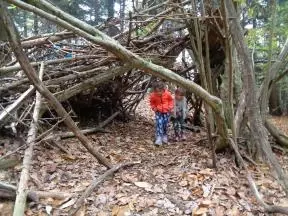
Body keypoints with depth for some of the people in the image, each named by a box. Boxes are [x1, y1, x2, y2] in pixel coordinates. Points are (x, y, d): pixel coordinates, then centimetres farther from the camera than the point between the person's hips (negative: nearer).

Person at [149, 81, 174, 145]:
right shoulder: (153, 95, -13)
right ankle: (159, 138, -12)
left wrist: (170, 107, -4)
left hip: (166, 111, 1)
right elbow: (152, 102, 5)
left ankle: (165, 136, 28)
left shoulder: (167, 94, -13)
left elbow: (171, 100, 5)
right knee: (159, 124, -13)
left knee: (165, 124, 7)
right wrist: (154, 108, -8)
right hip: (158, 112, -1)